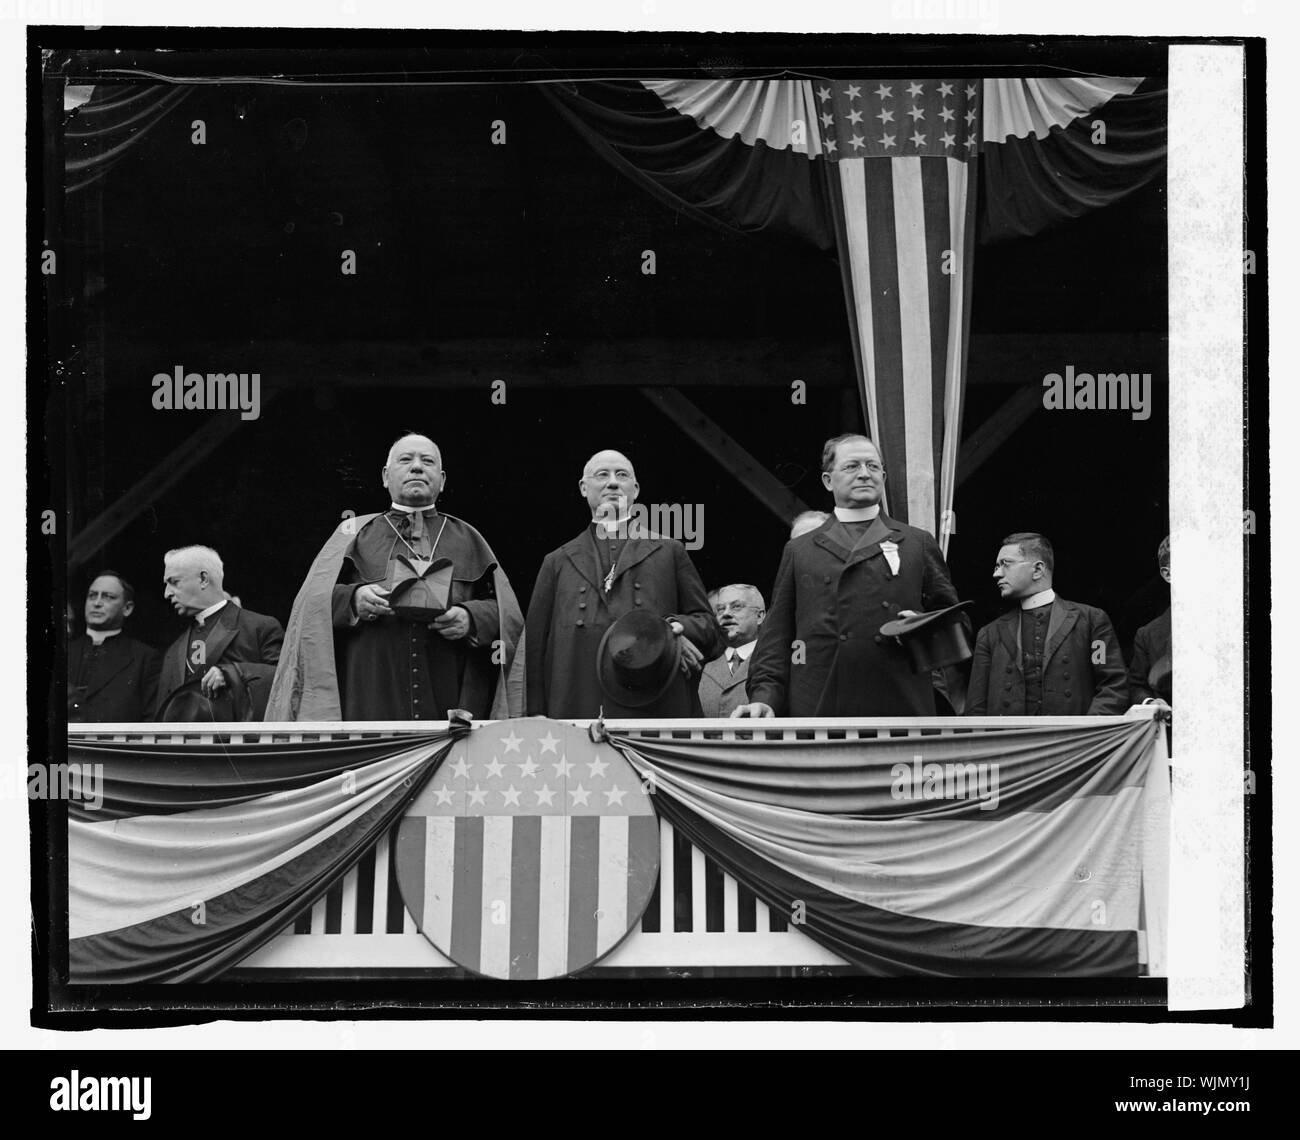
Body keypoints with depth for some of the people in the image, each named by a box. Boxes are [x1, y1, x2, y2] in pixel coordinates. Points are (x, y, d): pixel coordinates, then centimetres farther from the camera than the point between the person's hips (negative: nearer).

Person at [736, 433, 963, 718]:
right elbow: (776, 635, 12)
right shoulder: (799, 550, 18)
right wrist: (765, 696, -3)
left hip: (900, 707, 0)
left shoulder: (919, 544, 17)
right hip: (816, 710, 0)